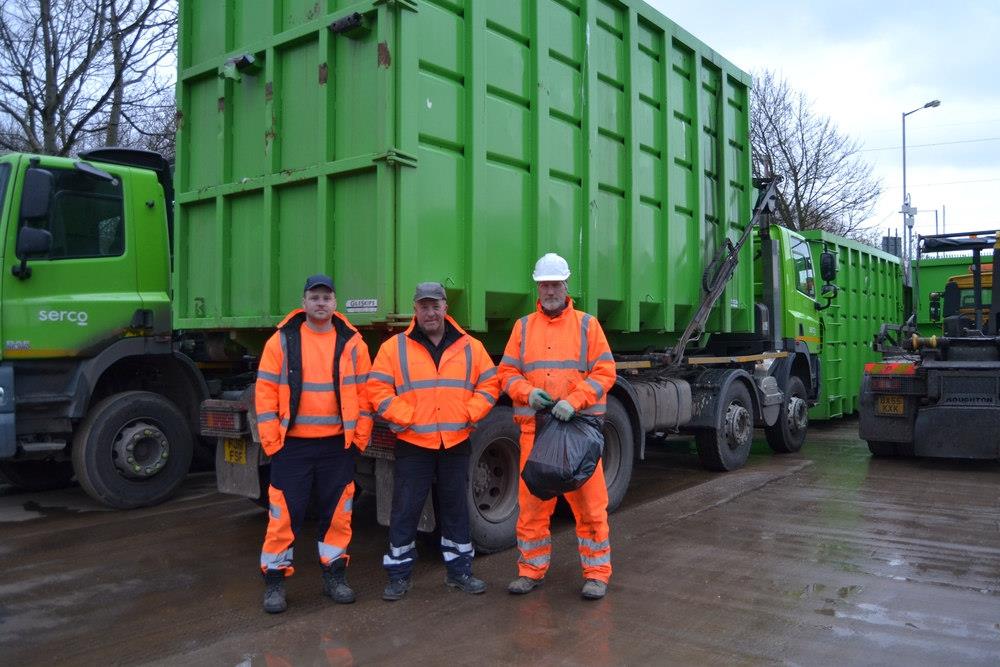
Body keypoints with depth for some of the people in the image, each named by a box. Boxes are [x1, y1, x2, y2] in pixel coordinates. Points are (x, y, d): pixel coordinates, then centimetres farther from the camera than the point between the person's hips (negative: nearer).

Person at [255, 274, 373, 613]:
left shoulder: (352, 343, 3)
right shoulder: (282, 341, 0)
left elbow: (364, 394, 5)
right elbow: (265, 392, -1)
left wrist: (360, 438, 1)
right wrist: (272, 441, -6)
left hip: (338, 445, 2)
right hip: (292, 445, -1)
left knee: (337, 513, 10)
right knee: (285, 513, 2)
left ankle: (334, 575, 25)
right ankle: (274, 580, 17)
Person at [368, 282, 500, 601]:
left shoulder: (470, 347, 6)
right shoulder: (394, 347, 0)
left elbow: (489, 384, 7)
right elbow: (378, 389, -3)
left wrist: (469, 414, -6)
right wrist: (404, 417, -13)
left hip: (456, 443, 2)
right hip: (413, 443, -2)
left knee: (456, 508, 13)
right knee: (405, 510, 4)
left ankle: (459, 570, 26)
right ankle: (398, 574, 18)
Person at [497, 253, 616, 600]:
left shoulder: (587, 324, 5)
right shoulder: (523, 326, 12)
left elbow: (604, 373, -1)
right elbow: (507, 372, 9)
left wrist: (574, 401, -15)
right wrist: (528, 392, -11)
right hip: (534, 428, 2)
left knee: (590, 503, 2)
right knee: (532, 501, 8)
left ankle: (597, 573, 16)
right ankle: (531, 570, 23)